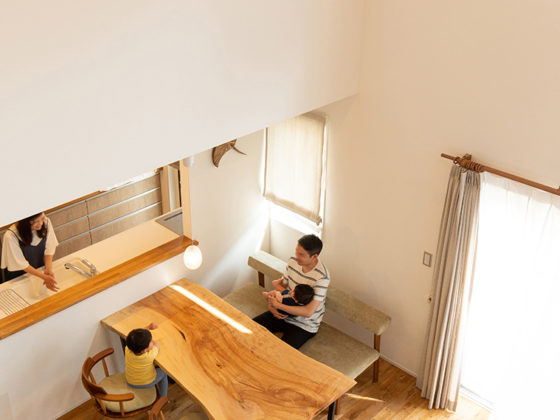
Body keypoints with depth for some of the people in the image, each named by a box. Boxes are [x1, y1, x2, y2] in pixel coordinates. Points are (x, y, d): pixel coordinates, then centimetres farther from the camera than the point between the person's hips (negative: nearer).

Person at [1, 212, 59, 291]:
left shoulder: (46, 223, -22)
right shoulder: (10, 236, -33)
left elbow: (49, 249, -11)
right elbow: (21, 264, -24)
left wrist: (48, 269, -25)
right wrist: (44, 276, -28)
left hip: (40, 270, 4)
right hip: (17, 278, -4)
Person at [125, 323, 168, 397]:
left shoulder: (127, 350, -31)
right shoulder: (150, 355, -40)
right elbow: (156, 344, -18)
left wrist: (149, 327, -13)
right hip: (148, 383, -3)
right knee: (163, 372, 26)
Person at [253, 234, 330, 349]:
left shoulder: (322, 277, -28)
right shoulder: (293, 262, -8)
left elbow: (308, 312, -30)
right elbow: (281, 285, 8)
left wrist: (278, 305, -27)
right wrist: (271, 304, -10)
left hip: (304, 325, -6)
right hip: (283, 314, 6)